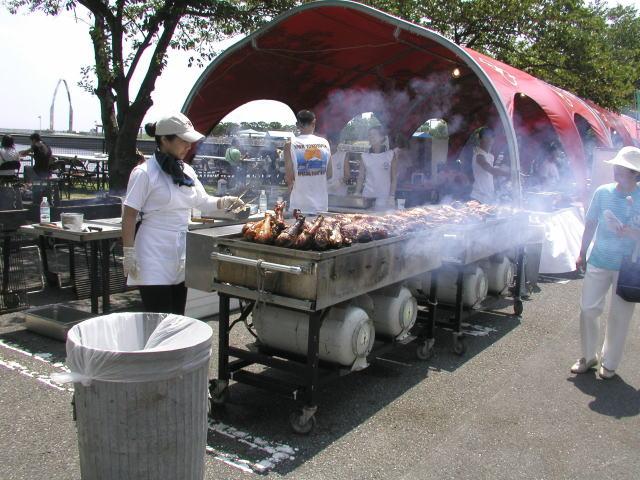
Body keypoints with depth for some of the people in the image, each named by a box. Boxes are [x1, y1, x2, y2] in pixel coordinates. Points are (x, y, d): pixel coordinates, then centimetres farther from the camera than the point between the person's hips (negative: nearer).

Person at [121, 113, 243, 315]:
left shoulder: (186, 171, 7)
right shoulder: (144, 173, -12)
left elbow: (203, 201, 15)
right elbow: (129, 216, -12)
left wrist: (225, 202, -5)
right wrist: (129, 255, -14)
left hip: (181, 257, 7)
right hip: (155, 261, -7)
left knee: (177, 317, 14)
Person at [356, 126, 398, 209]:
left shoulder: (390, 155, 3)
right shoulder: (364, 156, 9)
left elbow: (394, 178, 1)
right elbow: (361, 178, 10)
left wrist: (392, 196, -7)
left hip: (385, 197, -2)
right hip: (367, 196, 2)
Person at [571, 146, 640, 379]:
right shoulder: (603, 192, -2)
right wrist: (582, 253, 11)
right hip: (599, 261, 2)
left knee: (619, 316, 8)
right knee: (588, 308, 5)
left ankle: (609, 362, 25)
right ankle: (589, 356, 25)